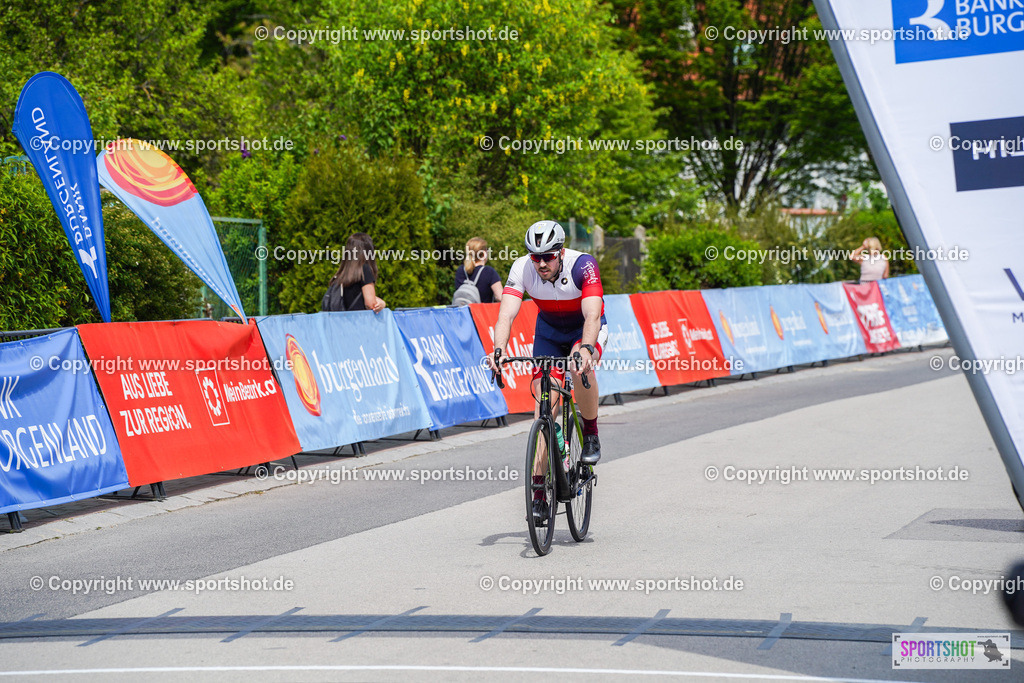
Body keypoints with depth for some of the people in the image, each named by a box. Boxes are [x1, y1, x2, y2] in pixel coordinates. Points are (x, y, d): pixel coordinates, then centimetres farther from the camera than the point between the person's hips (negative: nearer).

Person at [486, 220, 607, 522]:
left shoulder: (582, 265, -31)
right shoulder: (522, 269, -24)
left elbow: (592, 315, -42)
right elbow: (506, 314, -33)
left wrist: (586, 349, -60)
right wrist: (498, 350, -51)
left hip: (586, 329, -2)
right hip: (549, 332, 3)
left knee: (581, 366, -37)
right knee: (544, 404, -12)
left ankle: (591, 434, -11)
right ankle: (539, 492, -10)